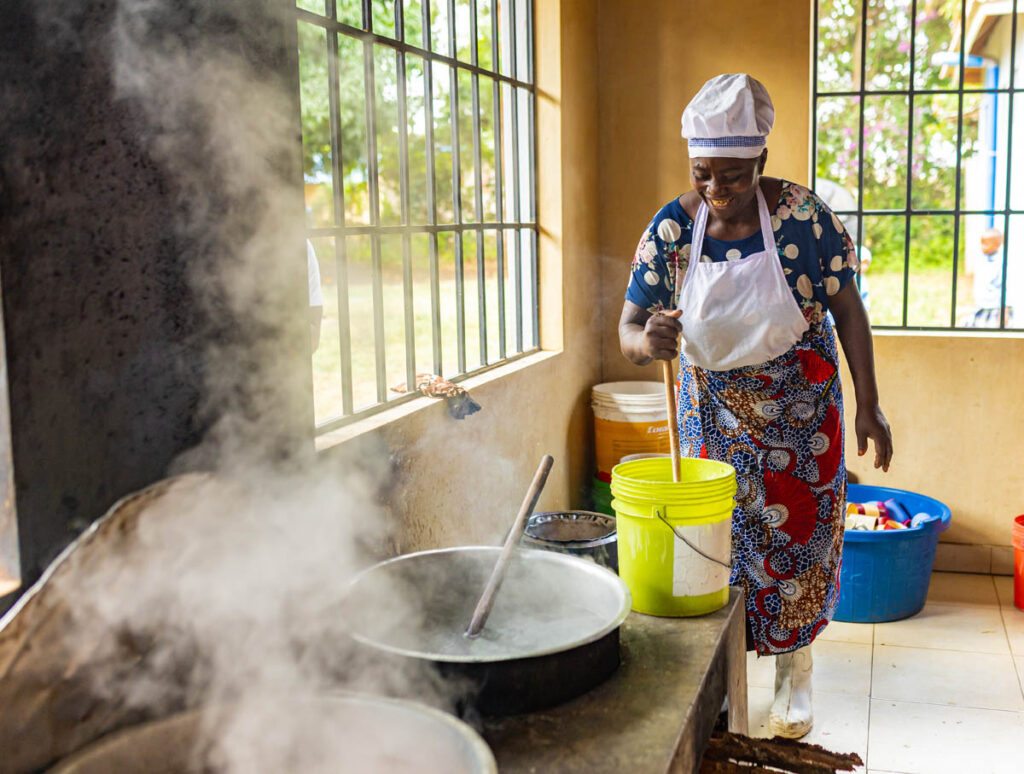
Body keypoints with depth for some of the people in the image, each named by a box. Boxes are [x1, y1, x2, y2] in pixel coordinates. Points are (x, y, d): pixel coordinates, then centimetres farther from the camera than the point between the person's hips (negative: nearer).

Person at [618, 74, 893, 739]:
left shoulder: (803, 214, -17)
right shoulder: (671, 229, -13)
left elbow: (848, 309, -9)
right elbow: (628, 329, -14)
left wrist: (869, 406, -11)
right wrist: (647, 341, -39)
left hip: (800, 412, -1)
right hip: (713, 413, 2)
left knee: (798, 536, 6)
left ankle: (795, 671, 27)